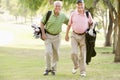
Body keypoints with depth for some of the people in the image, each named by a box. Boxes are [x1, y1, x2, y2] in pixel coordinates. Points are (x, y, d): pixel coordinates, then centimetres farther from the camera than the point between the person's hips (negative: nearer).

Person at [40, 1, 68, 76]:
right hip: (48, 36, -2)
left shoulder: (63, 16, -8)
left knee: (56, 53, 6)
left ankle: (53, 69, 23)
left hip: (57, 36, 2)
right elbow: (42, 23, -3)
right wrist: (43, 33, -10)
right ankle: (48, 68, 2)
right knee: (48, 52, -14)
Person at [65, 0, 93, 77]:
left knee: (83, 54, 0)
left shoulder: (87, 14, -5)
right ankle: (76, 66, 17)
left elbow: (91, 23, 11)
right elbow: (69, 24, 8)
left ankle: (83, 71, 9)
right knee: (74, 53, -11)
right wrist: (66, 35, 13)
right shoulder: (73, 14, -4)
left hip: (84, 36, 0)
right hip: (74, 36, 0)